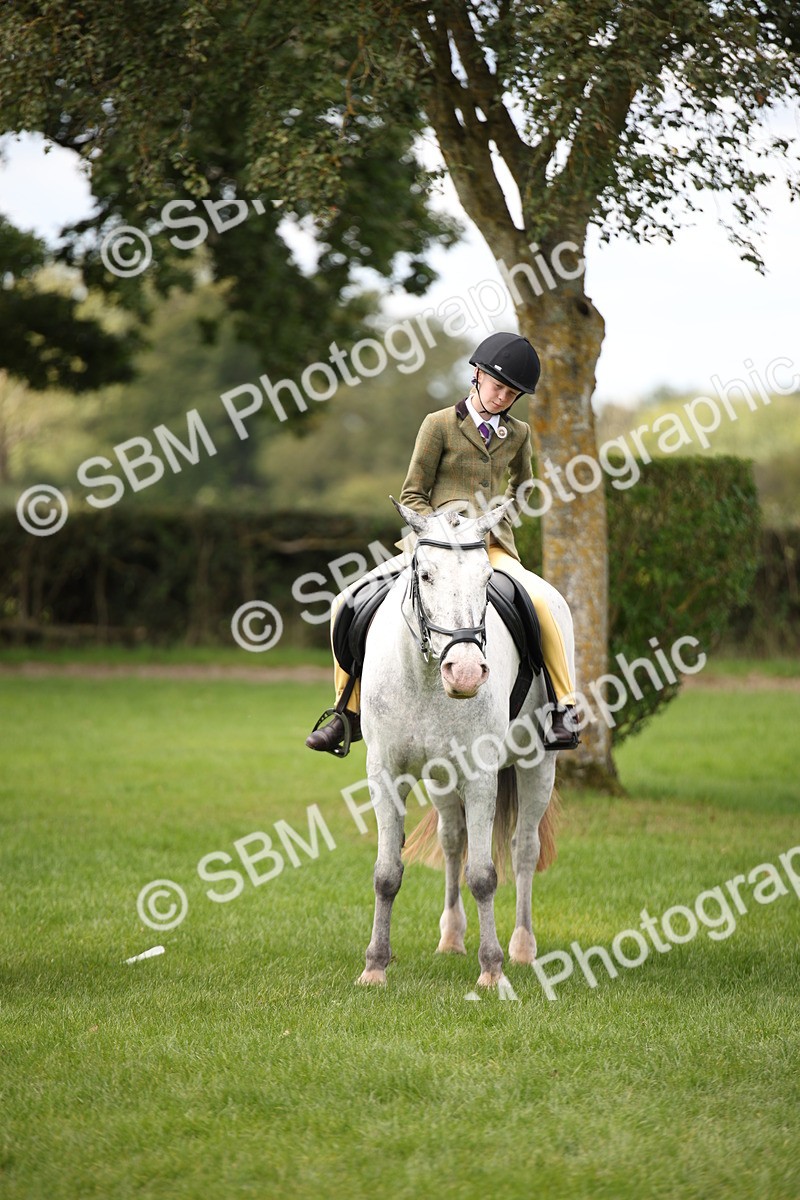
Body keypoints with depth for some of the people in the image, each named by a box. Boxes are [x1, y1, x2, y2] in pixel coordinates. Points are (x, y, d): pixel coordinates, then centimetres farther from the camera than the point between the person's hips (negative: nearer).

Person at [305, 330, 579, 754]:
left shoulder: (517, 434, 12)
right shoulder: (440, 425, 3)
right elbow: (412, 495, 3)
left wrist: (502, 514, 11)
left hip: (493, 548, 0)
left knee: (544, 601, -33)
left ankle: (563, 710, -25)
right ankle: (349, 713, 3)